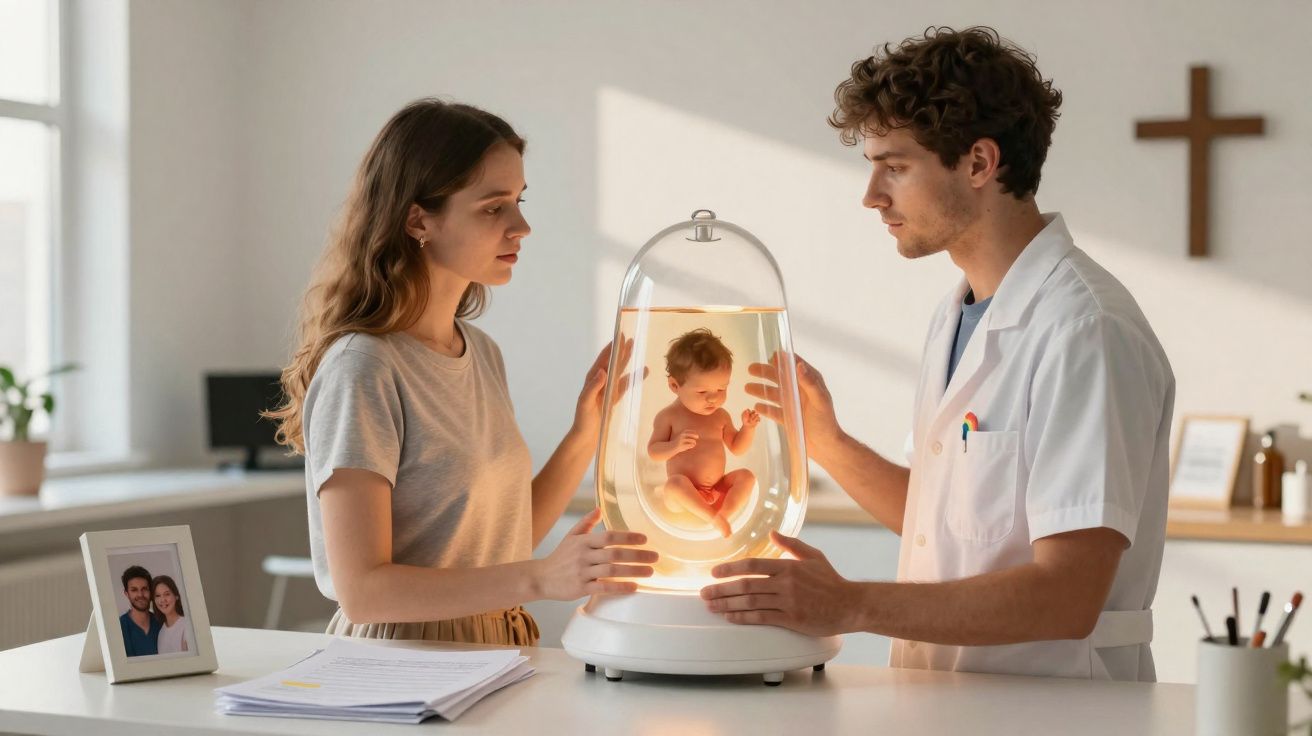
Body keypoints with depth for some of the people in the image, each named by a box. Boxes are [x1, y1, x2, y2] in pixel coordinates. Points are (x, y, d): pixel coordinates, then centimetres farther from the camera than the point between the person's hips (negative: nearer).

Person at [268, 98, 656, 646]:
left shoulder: (482, 352, 10)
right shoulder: (361, 368, -15)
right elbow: (361, 590, -19)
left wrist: (586, 433, 3)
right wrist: (541, 578, -25)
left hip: (497, 651, 7)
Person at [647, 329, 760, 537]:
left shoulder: (721, 416, 7)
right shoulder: (668, 416, -6)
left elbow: (737, 448, 14)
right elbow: (653, 452, -8)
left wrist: (748, 427, -4)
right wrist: (675, 446, -28)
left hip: (718, 489, 5)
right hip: (683, 495, -5)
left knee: (746, 476, -13)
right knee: (675, 483, -35)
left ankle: (725, 514, -29)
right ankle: (712, 517, -32)